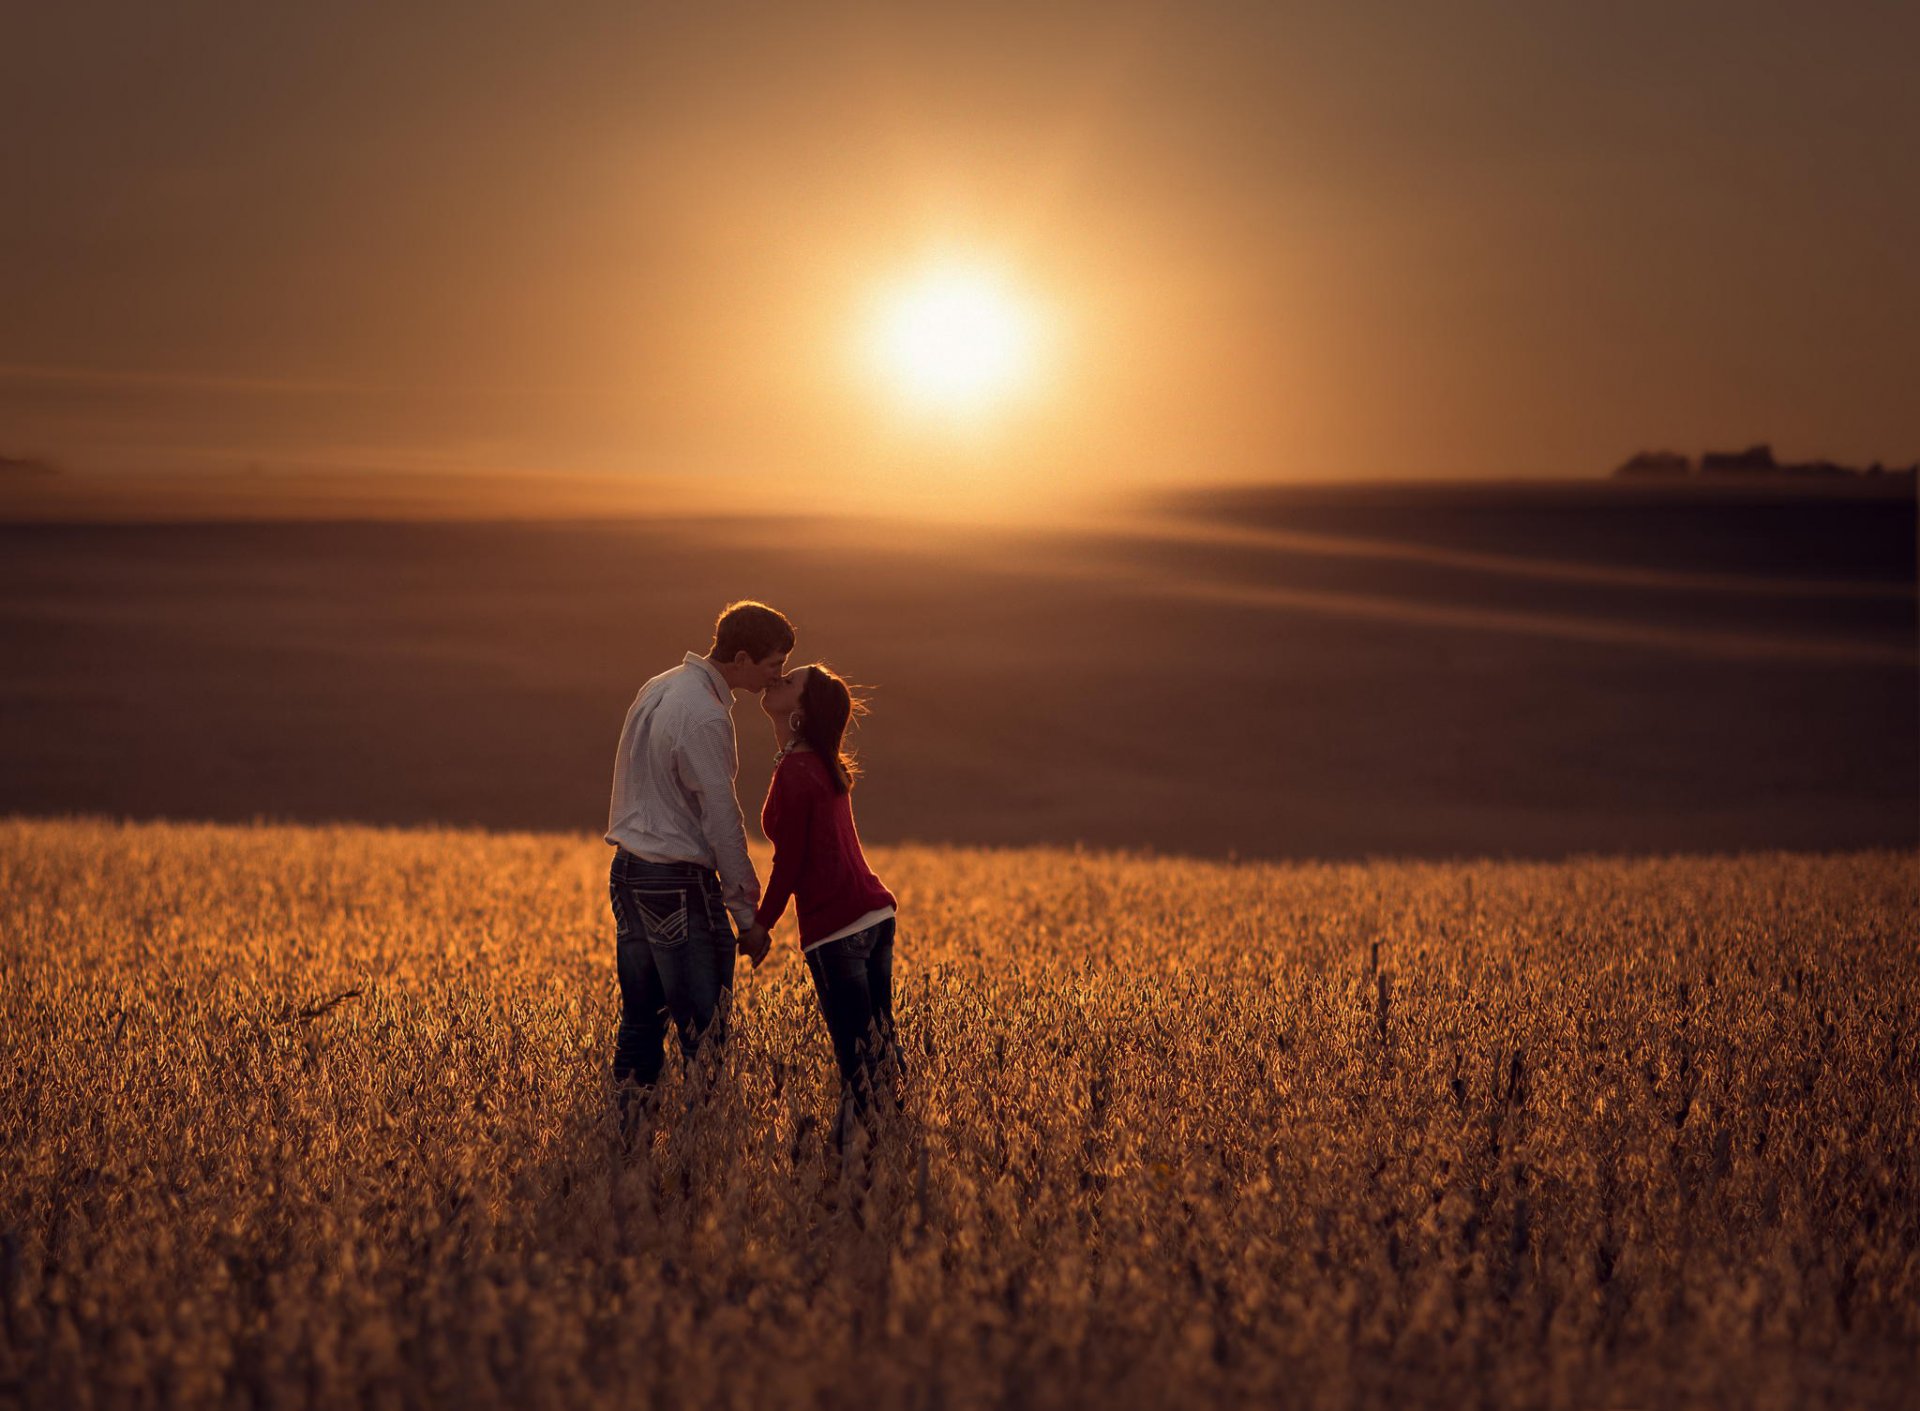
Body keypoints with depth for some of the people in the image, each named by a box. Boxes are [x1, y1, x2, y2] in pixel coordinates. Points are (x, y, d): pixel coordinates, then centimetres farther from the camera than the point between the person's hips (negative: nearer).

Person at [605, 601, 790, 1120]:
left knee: (641, 1018, 12)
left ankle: (627, 1130, 15)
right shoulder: (705, 717, -17)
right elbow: (721, 819, -16)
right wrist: (748, 914, -10)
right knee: (703, 1028, -5)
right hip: (679, 882, -9)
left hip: (629, 872, 9)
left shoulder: (657, 689, 12)